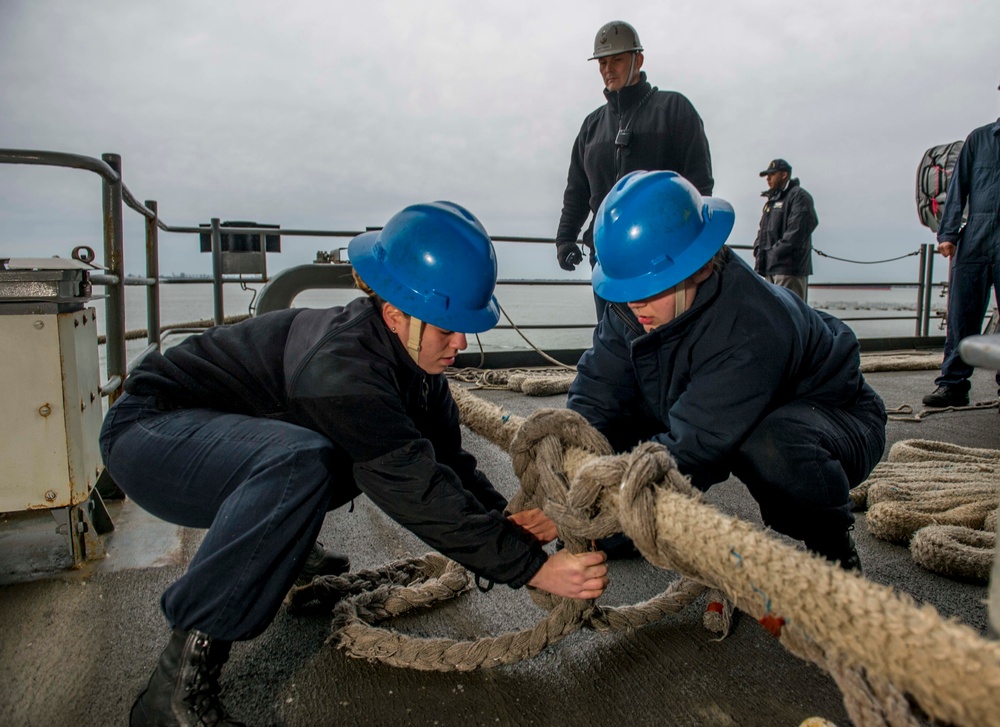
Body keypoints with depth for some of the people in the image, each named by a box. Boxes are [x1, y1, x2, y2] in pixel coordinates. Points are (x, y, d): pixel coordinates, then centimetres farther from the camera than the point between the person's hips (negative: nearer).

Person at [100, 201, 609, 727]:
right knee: (301, 463, -37)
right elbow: (417, 491, -35)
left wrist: (504, 518, -21)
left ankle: (279, 551, 20)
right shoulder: (340, 364, -34)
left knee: (383, 455, 5)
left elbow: (448, 461, -4)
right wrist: (530, 567, -32)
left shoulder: (404, 353, -6)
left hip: (237, 441, 8)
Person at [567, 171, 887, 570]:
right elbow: (594, 397, -18)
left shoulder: (750, 328, -39)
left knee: (772, 446, -41)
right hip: (719, 423, 6)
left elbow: (691, 449, -40)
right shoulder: (632, 308, -17)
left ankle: (835, 550, -9)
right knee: (619, 416, -12)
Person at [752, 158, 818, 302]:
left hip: (789, 267, -9)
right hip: (770, 268, 9)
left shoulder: (799, 196, -5)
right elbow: (763, 229, 26)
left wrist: (778, 251, -18)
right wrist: (758, 248, 8)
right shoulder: (772, 200, 24)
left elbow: (799, 228, -17)